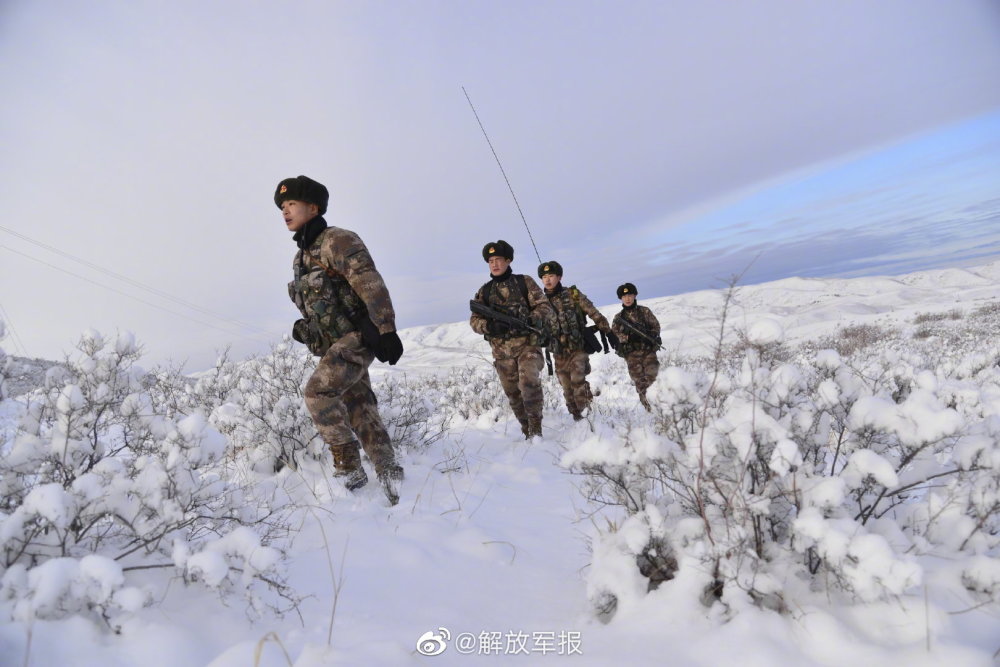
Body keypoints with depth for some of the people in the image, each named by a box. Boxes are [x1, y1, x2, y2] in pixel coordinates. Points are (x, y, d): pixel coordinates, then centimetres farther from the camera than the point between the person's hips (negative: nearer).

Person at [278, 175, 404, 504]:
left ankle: (349, 467, -9)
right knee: (360, 408, 6)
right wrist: (304, 329, 10)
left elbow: (370, 284, -21)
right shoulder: (302, 256, 18)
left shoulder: (336, 239, -10)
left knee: (317, 392, -19)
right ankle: (389, 474, 11)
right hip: (334, 343, 9)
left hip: (356, 337, -9)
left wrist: (386, 331, -29)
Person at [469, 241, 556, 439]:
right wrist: (489, 326, -15)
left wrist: (531, 319, -20)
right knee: (513, 393, 7)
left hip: (527, 344, -3)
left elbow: (544, 306, 1)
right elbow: (474, 320, 8)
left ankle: (536, 427, -12)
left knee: (529, 382, -24)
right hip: (502, 351, 3)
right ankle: (527, 431, 20)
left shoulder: (524, 282, 6)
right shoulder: (484, 291, 12)